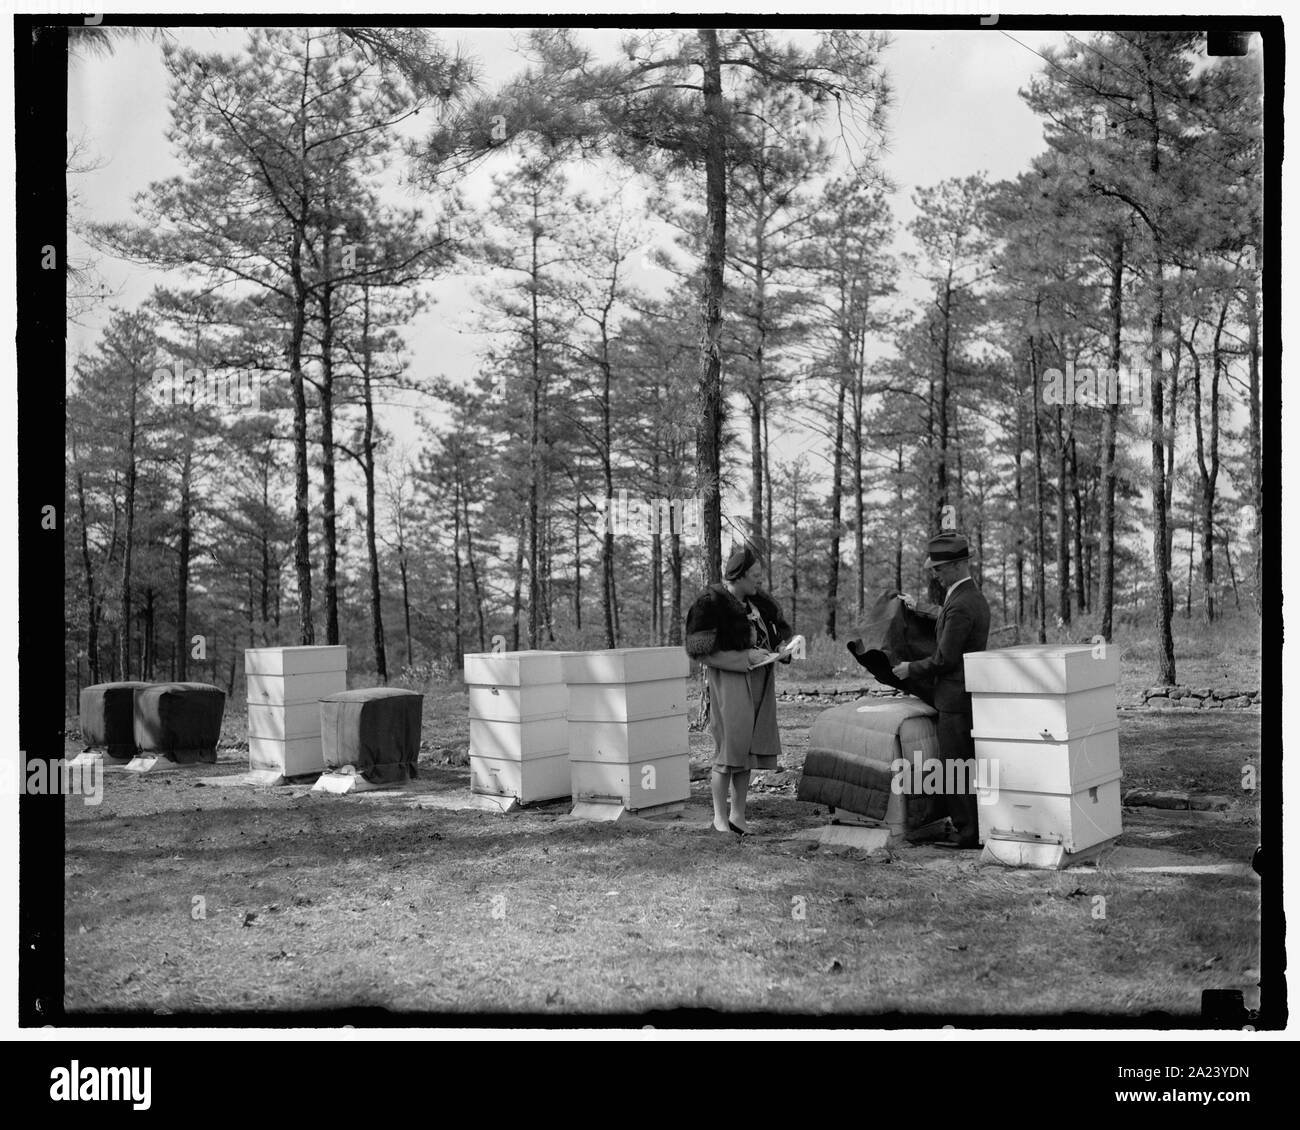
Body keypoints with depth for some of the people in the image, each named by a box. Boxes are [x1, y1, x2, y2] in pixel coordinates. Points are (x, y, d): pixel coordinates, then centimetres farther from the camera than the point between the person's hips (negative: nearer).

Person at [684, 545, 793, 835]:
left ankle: (738, 816, 18)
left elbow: (779, 631, 23)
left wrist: (782, 650, 1)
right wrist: (746, 656, -19)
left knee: (747, 746, 10)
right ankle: (719, 818, 4)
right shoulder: (711, 603, -12)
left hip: (759, 681, 7)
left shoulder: (757, 600, 9)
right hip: (728, 681, -7)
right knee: (729, 745, -7)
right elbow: (703, 652, -15)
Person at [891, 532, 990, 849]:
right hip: (973, 694, 10)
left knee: (956, 769, -3)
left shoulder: (960, 606, -20)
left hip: (956, 698, -10)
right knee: (972, 766, 15)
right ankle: (980, 826, 21)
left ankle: (969, 832, 2)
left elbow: (944, 659, -20)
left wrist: (911, 669, -6)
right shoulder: (976, 598, 13)